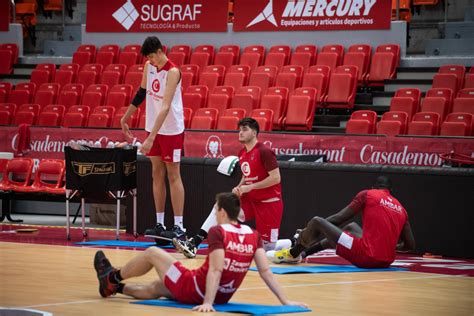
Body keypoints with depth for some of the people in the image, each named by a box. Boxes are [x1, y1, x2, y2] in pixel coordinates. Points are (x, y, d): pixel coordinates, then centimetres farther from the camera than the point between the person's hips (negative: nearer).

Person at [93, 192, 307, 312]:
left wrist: (207, 303, -33)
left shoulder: (218, 232, -19)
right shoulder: (253, 235, -2)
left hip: (194, 290, -6)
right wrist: (285, 301, -7)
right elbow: (266, 272, -8)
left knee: (152, 253, 15)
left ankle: (112, 279, 35)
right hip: (222, 297, 6)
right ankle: (115, 287, 46)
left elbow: (215, 270, -28)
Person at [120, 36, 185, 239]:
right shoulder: (149, 67, 2)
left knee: (173, 175, -4)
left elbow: (165, 107, -29)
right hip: (153, 128, 7)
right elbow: (141, 94, 16)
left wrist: (151, 138, -34)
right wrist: (125, 118, 18)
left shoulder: (172, 72, -21)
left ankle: (178, 226, -3)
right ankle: (160, 224, 13)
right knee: (157, 174, 8)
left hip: (171, 130, -7)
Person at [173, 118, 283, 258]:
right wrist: (239, 188, 0)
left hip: (269, 203, -7)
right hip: (250, 200, 7)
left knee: (267, 246, -4)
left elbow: (276, 178, -20)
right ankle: (193, 243, -24)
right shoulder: (242, 154, 8)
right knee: (220, 208, -16)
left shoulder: (264, 151, -16)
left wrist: (250, 187, -20)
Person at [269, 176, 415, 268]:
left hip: (365, 256, -7)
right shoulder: (401, 209, 17)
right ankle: (304, 253, 41)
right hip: (386, 261, 7)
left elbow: (339, 219, 1)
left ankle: (293, 254, 34)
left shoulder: (367, 195, 4)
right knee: (351, 227, 34)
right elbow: (410, 245, 14)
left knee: (316, 222, 7)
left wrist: (308, 230, 12)